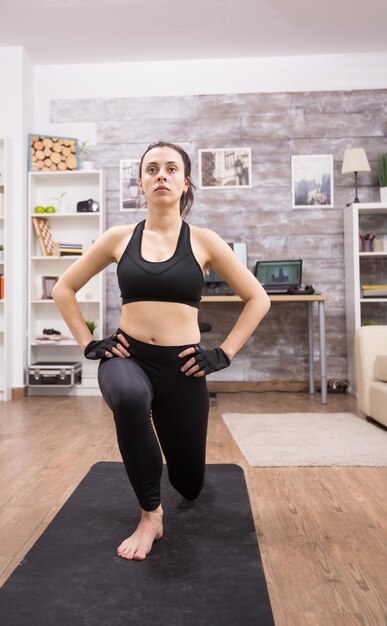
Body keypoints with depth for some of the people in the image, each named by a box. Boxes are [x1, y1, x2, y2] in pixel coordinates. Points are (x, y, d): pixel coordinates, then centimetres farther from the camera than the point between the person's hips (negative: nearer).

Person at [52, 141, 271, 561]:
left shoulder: (203, 241, -2)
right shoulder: (119, 238, 1)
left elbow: (258, 299, 2)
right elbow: (63, 289, 10)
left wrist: (223, 354, -5)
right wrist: (88, 344, 0)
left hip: (181, 365, 1)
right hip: (127, 357, 0)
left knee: (189, 485, 13)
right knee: (130, 397, -40)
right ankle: (150, 515, -16)